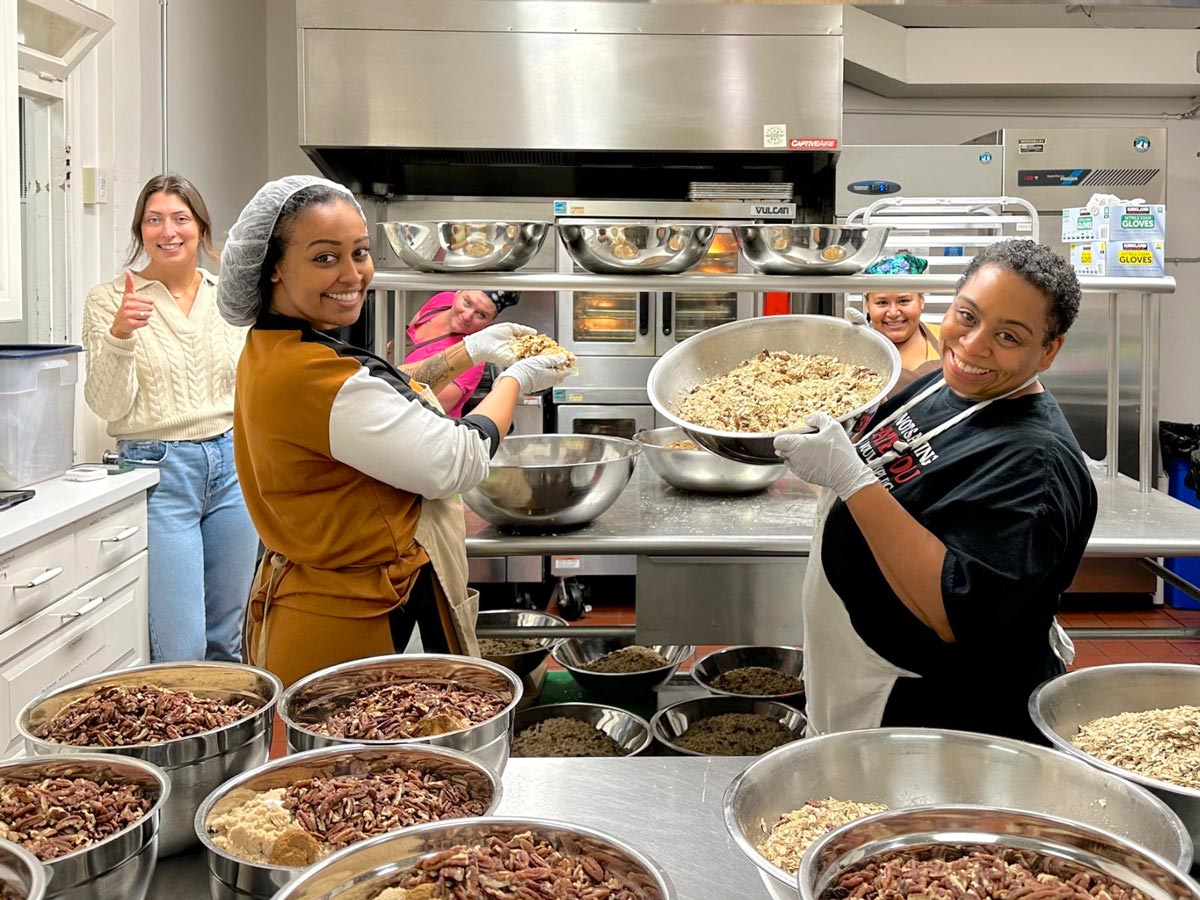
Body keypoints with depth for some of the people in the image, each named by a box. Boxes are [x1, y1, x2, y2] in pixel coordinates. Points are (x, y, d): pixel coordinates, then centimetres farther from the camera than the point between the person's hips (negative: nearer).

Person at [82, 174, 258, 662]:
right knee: (180, 648, -5)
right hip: (157, 470, -4)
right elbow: (108, 406, -10)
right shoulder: (109, 300, -3)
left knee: (226, 637, 14)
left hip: (233, 464, 4)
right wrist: (119, 336, -24)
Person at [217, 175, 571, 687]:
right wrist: (516, 380, -4)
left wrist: (473, 350, 19)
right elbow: (458, 463, -21)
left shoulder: (271, 352, 3)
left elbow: (386, 397, 22)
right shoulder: (313, 377, -28)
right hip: (346, 626, -10)